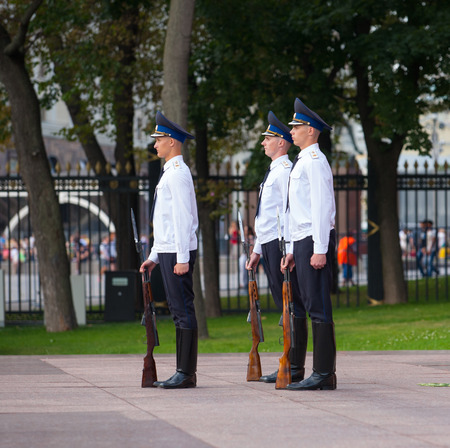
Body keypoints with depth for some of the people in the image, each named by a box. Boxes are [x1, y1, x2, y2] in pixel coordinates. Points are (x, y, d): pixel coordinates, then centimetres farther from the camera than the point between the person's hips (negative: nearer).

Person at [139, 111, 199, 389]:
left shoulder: (178, 173, -12)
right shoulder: (171, 173, 20)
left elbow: (183, 218, -18)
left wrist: (182, 259, -22)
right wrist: (154, 257, 24)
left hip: (178, 252, -10)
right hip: (167, 251, 10)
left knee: (183, 309, -9)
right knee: (178, 311, 10)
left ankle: (187, 373, -10)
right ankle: (183, 372, 12)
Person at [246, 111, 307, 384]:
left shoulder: (285, 170, -9)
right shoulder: (273, 172, 22)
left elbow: (289, 210, -17)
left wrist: (286, 250, -22)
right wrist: (258, 250, 25)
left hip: (281, 244, -10)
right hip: (270, 244, 10)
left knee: (292, 306, -9)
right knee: (285, 306, 10)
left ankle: (295, 369, -10)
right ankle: (291, 364, 12)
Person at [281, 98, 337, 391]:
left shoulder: (314, 160, -10)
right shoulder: (302, 162, 21)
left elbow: (321, 207, -17)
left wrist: (320, 250, -22)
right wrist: (293, 250, 23)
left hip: (315, 242, -10)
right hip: (303, 242, 10)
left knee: (319, 306, -10)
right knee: (313, 307, 9)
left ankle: (324, 374, -11)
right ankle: (323, 373, 10)